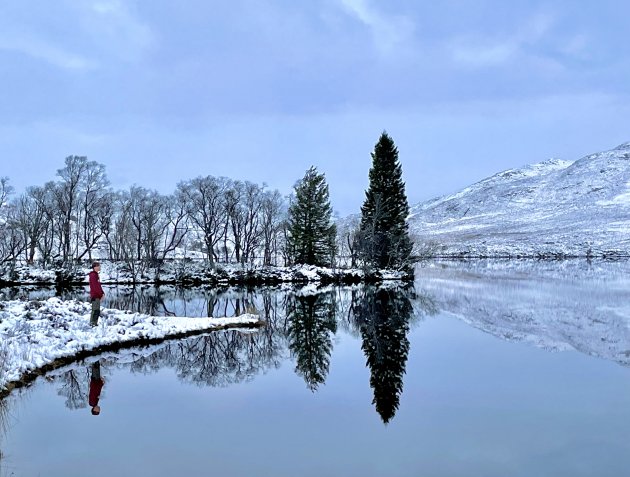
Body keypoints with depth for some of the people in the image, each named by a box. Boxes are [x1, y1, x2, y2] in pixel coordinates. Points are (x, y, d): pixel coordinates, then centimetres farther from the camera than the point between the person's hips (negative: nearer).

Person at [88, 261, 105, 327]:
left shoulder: (96, 275, 18)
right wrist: (101, 294, -15)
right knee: (96, 310, -11)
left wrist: (102, 293, 10)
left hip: (97, 296, 10)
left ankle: (95, 323, 17)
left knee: (97, 311, 13)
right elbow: (95, 286, -19)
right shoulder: (93, 275, -13)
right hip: (95, 296, -10)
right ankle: (92, 323, -10)